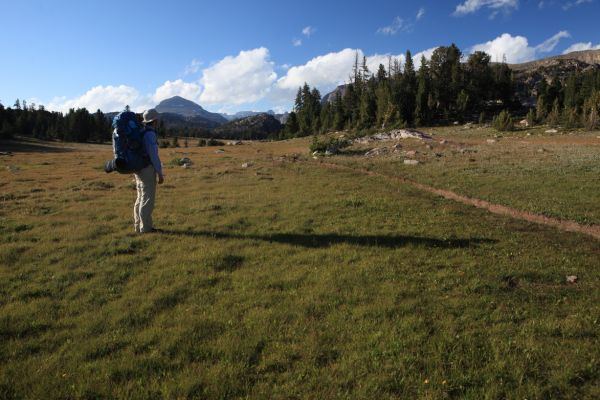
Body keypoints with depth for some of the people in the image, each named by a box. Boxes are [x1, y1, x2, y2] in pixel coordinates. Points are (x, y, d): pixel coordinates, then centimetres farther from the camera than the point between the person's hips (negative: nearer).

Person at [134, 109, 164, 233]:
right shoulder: (150, 134, -16)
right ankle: (145, 227, 0)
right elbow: (153, 155, -20)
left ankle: (139, 226, 16)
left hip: (139, 169, 9)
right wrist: (160, 174, -16)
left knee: (141, 198, 12)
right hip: (147, 170, -9)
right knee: (148, 199, -4)